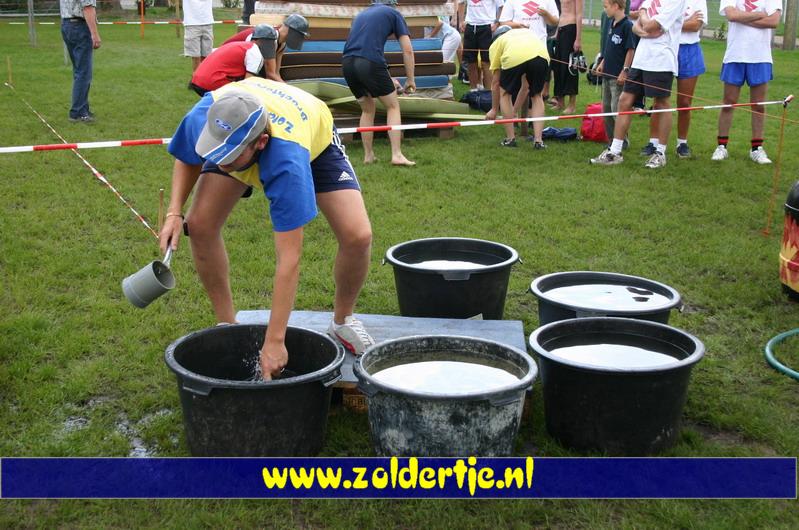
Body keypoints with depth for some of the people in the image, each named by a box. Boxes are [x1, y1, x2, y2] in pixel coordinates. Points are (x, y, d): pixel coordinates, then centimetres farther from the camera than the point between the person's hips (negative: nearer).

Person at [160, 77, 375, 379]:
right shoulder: (202, 117, -37)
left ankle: (342, 322, 8)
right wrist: (174, 211, -25)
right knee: (200, 225, -15)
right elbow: (187, 160, -8)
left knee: (357, 237, -22)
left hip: (315, 140, -3)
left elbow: (289, 258, -45)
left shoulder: (288, 163, -48)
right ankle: (227, 326, 6)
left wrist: (274, 342, -44)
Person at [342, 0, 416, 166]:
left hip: (347, 62, 5)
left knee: (367, 110, 23)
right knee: (393, 106, 11)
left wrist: (387, 79, 38)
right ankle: (396, 154, 1)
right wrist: (410, 79, 17)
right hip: (370, 63, -5)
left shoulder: (361, 14, 31)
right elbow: (407, 50, 9)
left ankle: (368, 155, 22)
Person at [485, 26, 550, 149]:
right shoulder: (526, 31, 41)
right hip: (542, 55, 3)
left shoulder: (496, 43, 32)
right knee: (537, 96, 26)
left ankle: (510, 139, 24)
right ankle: (538, 140, 19)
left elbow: (495, 82, 33)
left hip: (514, 58, -3)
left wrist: (494, 109, 46)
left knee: (505, 93, 24)